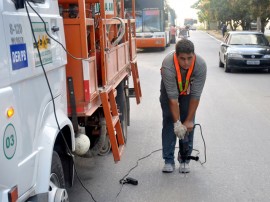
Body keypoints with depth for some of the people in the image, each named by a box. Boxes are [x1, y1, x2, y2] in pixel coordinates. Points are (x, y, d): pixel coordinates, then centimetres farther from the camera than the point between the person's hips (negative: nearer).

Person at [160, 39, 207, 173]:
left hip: (188, 89, 1)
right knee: (168, 121, -6)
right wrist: (177, 123, -34)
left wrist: (189, 121, -26)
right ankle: (168, 160, 3)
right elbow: (173, 97, -36)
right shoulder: (168, 65, -40)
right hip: (169, 89, -1)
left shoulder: (200, 65, -36)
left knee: (188, 125, -3)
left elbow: (195, 96, -29)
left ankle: (184, 159, 10)